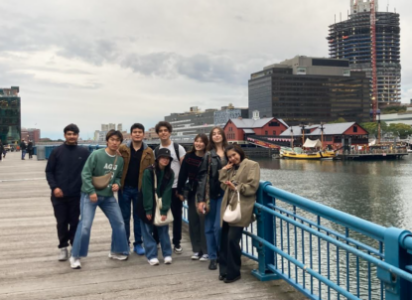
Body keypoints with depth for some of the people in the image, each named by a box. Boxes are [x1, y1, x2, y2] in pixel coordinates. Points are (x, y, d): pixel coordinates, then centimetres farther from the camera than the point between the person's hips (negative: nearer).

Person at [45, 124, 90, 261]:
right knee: (61, 222, 6)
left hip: (77, 194, 0)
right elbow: (49, 171, 1)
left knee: (74, 222, 8)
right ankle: (63, 247, 20)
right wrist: (54, 187, -11)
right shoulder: (57, 151, 0)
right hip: (59, 194, 0)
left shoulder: (84, 152, 1)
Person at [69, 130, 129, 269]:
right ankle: (75, 257, 3)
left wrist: (117, 184, -8)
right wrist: (91, 191, -22)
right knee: (85, 225, -11)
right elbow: (85, 174, -15)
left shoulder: (120, 159, 2)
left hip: (109, 196, 6)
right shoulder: (96, 155, -14)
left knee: (119, 223, 7)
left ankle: (116, 251, 27)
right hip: (90, 195, -5)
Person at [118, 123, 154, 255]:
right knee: (124, 217, 8)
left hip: (140, 189, 0)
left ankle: (138, 244, 19)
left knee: (138, 217, 8)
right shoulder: (122, 149, 1)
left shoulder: (149, 152, 1)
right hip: (125, 188, 0)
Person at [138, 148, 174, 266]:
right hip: (147, 205, -3)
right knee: (148, 230, -1)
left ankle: (167, 254, 13)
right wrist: (148, 210, -17)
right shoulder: (148, 172, -16)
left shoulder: (170, 173, -5)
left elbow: (167, 192, -9)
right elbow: (147, 192, -16)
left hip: (161, 205, 3)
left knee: (163, 229, 4)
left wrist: (164, 211, -15)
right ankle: (152, 255, 5)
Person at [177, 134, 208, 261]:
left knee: (204, 221, -2)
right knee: (193, 221, 8)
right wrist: (180, 191, -1)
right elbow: (183, 174, 3)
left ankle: (205, 251, 8)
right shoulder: (188, 156, 2)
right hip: (192, 193, 3)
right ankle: (196, 250, 19)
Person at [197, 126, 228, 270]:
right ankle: (212, 257, 17)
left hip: (225, 194, -1)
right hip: (211, 194, 2)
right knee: (209, 227, 5)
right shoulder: (208, 155, 6)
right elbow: (202, 177, 1)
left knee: (218, 226, -6)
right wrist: (201, 199, -6)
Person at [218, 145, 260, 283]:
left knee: (232, 239, -10)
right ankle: (224, 270, 16)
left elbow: (252, 186, -9)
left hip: (241, 208, -7)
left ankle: (234, 272, 4)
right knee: (224, 239, 5)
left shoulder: (252, 165, 0)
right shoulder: (230, 168, 23)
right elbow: (224, 186, 16)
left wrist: (236, 187, -13)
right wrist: (224, 171, 8)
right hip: (228, 207, 7)